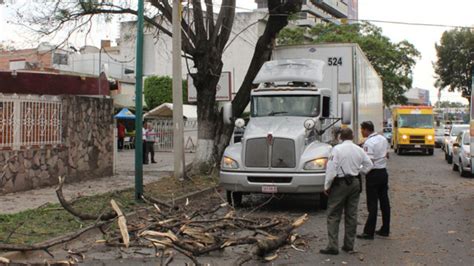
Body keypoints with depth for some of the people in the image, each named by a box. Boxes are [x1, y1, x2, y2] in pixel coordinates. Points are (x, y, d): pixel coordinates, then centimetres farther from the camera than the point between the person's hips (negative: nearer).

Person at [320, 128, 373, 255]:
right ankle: (349, 246, 17)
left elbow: (331, 169, -16)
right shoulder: (359, 150, 3)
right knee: (351, 215, 11)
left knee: (333, 215, 0)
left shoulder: (337, 149, -13)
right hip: (355, 183, 5)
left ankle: (333, 246, -4)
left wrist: (327, 186, -8)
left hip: (340, 183, -5)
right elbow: (368, 164, 10)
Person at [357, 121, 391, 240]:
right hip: (383, 171, 8)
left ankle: (369, 232, -1)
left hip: (373, 174, -8)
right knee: (384, 202, 12)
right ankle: (385, 229, 21)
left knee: (372, 204, -5)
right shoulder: (383, 139, 9)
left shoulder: (368, 143, -18)